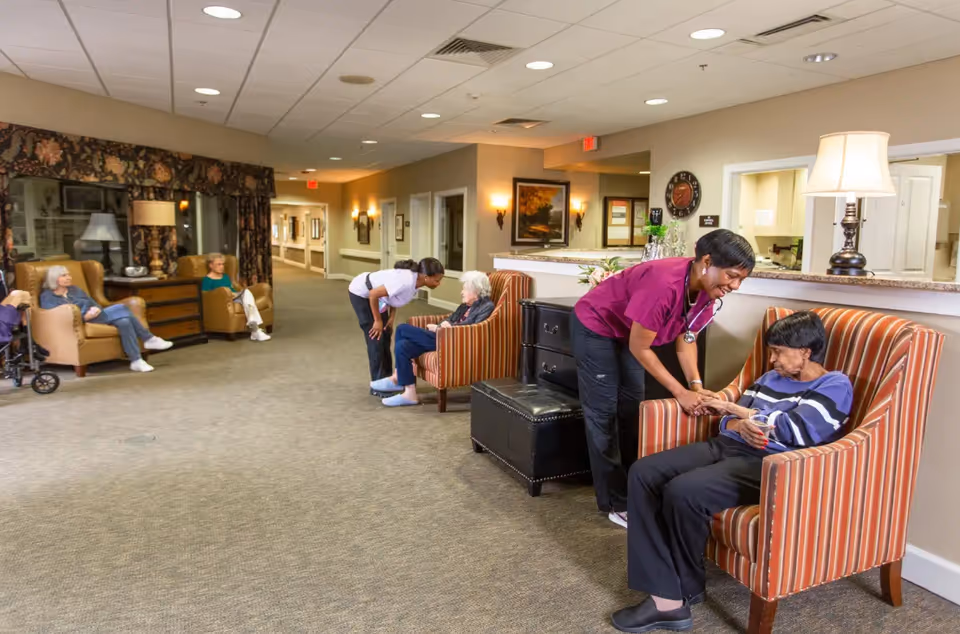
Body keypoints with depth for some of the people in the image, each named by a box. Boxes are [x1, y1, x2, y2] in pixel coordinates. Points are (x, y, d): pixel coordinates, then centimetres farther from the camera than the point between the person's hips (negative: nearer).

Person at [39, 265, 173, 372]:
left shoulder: (74, 290, 22)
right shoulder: (47, 297, 1)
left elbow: (95, 305, 18)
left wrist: (96, 310, -8)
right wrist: (85, 316, -22)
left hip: (93, 317, 7)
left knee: (124, 321, -26)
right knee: (120, 308, -25)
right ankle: (149, 339, -18)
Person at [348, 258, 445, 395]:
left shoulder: (415, 280, -10)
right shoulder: (406, 282, -36)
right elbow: (373, 294, -32)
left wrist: (391, 318, -2)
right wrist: (377, 321, -21)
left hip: (376, 295, 8)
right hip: (361, 294, -8)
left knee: (385, 337, 9)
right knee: (376, 339, -7)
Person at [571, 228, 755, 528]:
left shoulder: (705, 289, -13)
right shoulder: (664, 284, -38)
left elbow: (686, 338, -2)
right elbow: (639, 348, -29)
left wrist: (696, 384, -15)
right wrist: (681, 392, -27)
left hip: (627, 331, 9)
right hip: (594, 326, -8)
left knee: (632, 408, 12)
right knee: (604, 413, -4)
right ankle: (616, 503, 5)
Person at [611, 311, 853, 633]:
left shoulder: (835, 385, 1)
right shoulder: (771, 378, 23)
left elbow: (792, 430, -14)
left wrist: (731, 408, -4)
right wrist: (741, 426, -7)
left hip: (770, 465, -8)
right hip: (728, 447, 8)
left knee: (682, 492, -31)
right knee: (643, 472, -15)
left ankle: (685, 589, -3)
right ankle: (665, 596, -18)